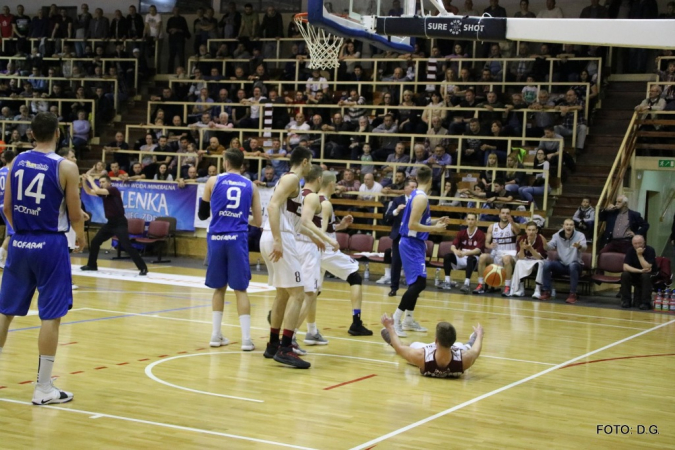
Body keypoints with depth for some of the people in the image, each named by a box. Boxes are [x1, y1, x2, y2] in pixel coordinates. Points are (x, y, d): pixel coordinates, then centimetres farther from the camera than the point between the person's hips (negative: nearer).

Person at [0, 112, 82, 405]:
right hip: (50, 245, -5)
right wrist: (81, 215, 15)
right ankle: (43, 389, 4)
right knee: (51, 316, 1)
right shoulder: (66, 167, -11)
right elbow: (74, 217, -8)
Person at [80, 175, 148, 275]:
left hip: (120, 223, -9)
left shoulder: (114, 190, -14)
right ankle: (92, 265, 28)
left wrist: (91, 180, -11)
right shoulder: (103, 192, 9)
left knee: (126, 246, -17)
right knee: (95, 242, 12)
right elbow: (89, 191, 17)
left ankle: (143, 268, -17)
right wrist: (84, 180, 2)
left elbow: (97, 190, -24)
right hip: (110, 223, 9)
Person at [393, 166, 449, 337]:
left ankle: (408, 320, 27)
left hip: (413, 244, 11)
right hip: (412, 244, -11)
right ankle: (395, 320, -18)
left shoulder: (416, 195, 12)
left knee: (416, 282, 19)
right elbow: (412, 225, -23)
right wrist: (435, 228, -17)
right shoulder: (421, 198, -18)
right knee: (419, 283, -16)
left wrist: (435, 221, 19)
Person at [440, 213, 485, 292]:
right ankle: (447, 282, -19)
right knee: (447, 256, -19)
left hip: (473, 257, -4)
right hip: (461, 257, 4)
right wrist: (456, 251, -33)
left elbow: (478, 250, -20)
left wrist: (465, 253, -36)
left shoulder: (480, 234, -8)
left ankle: (467, 283, -41)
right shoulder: (461, 233, 5)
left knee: (470, 259, -38)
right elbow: (453, 246, -6)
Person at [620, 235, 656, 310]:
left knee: (646, 276, -35)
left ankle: (646, 302, -26)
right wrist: (640, 271, -30)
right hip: (635, 276, 3)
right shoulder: (630, 251, -9)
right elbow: (625, 267, -19)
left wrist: (640, 255, -30)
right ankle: (626, 300, -13)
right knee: (624, 275, -26)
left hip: (649, 275, -3)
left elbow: (647, 268, -27)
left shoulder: (650, 250, -17)